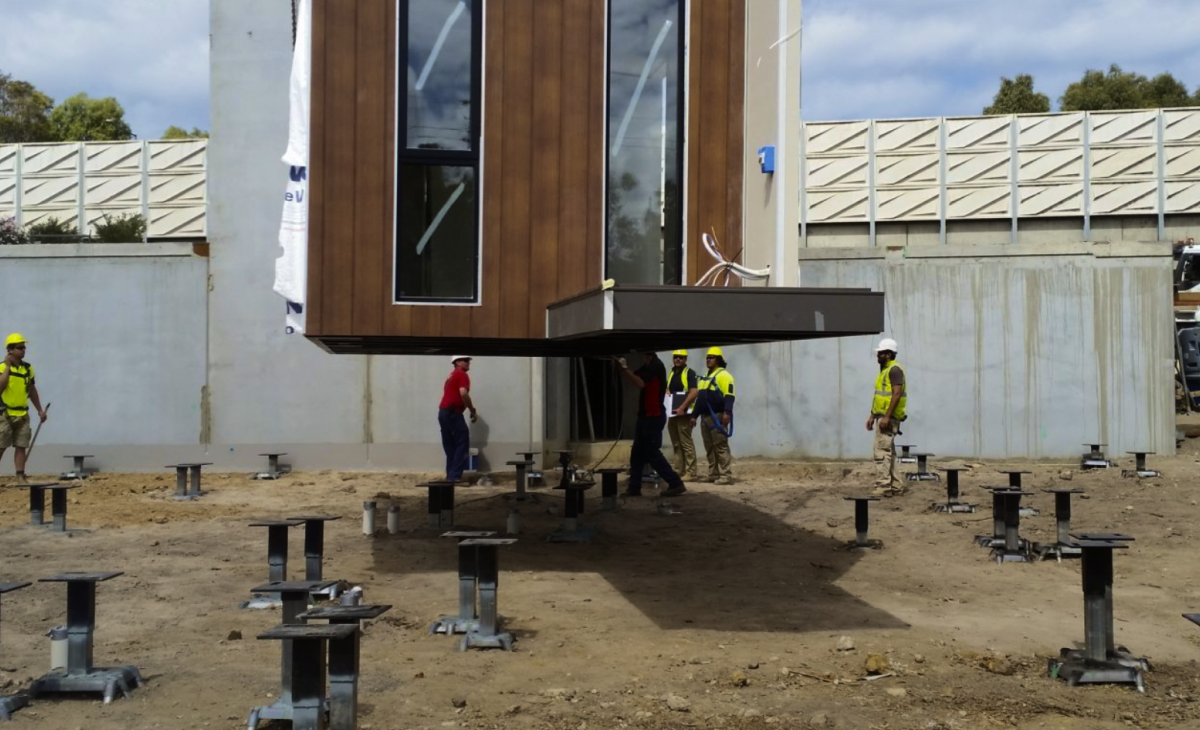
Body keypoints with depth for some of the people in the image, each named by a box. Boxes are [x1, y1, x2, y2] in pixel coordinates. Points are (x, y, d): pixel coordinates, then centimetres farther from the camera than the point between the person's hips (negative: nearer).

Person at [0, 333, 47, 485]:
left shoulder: (28, 368, 9)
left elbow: (32, 391, 18)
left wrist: (40, 410, 18)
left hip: (22, 414, 5)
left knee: (21, 447, 4)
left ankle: (20, 477, 7)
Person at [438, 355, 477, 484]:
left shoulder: (452, 375, 25)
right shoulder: (462, 374, -4)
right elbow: (463, 393, -18)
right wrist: (473, 410, -10)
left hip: (443, 412, 9)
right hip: (453, 412, -9)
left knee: (450, 446, 13)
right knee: (462, 443, -6)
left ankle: (450, 475, 13)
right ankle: (455, 476, -11)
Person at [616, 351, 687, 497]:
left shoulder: (655, 365, -16)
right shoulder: (647, 366, 14)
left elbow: (639, 383, -26)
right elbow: (632, 378, 13)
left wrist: (624, 368, -22)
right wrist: (622, 367, -2)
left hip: (654, 417, -10)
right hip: (646, 416, 10)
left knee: (652, 453, -7)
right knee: (637, 453, 10)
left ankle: (676, 484, -2)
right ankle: (634, 487, 13)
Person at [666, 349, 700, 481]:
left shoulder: (689, 373, -6)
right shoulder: (671, 374, 17)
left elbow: (694, 392, -16)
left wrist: (682, 407, -22)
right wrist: (666, 393, 3)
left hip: (684, 413, -8)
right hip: (672, 413, 8)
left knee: (686, 444, -8)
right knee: (676, 445, 10)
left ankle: (690, 473, -6)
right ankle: (679, 471, 14)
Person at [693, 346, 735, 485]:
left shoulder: (723, 375, -8)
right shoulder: (706, 377, 22)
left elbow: (729, 395, -18)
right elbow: (700, 397, 26)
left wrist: (727, 412, -29)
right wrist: (694, 415, 22)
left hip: (717, 416, -9)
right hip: (705, 416, 9)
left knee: (721, 446, -11)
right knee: (709, 447, 11)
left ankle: (726, 475, -11)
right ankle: (713, 474, 16)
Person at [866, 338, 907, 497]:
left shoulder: (894, 369, -13)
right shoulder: (884, 370, 18)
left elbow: (897, 394, -22)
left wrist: (886, 417, -26)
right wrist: (872, 415, 21)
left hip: (888, 418, -10)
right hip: (882, 416, 10)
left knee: (881, 452, -11)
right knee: (887, 452, 13)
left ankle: (883, 487, -10)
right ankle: (894, 486, 17)